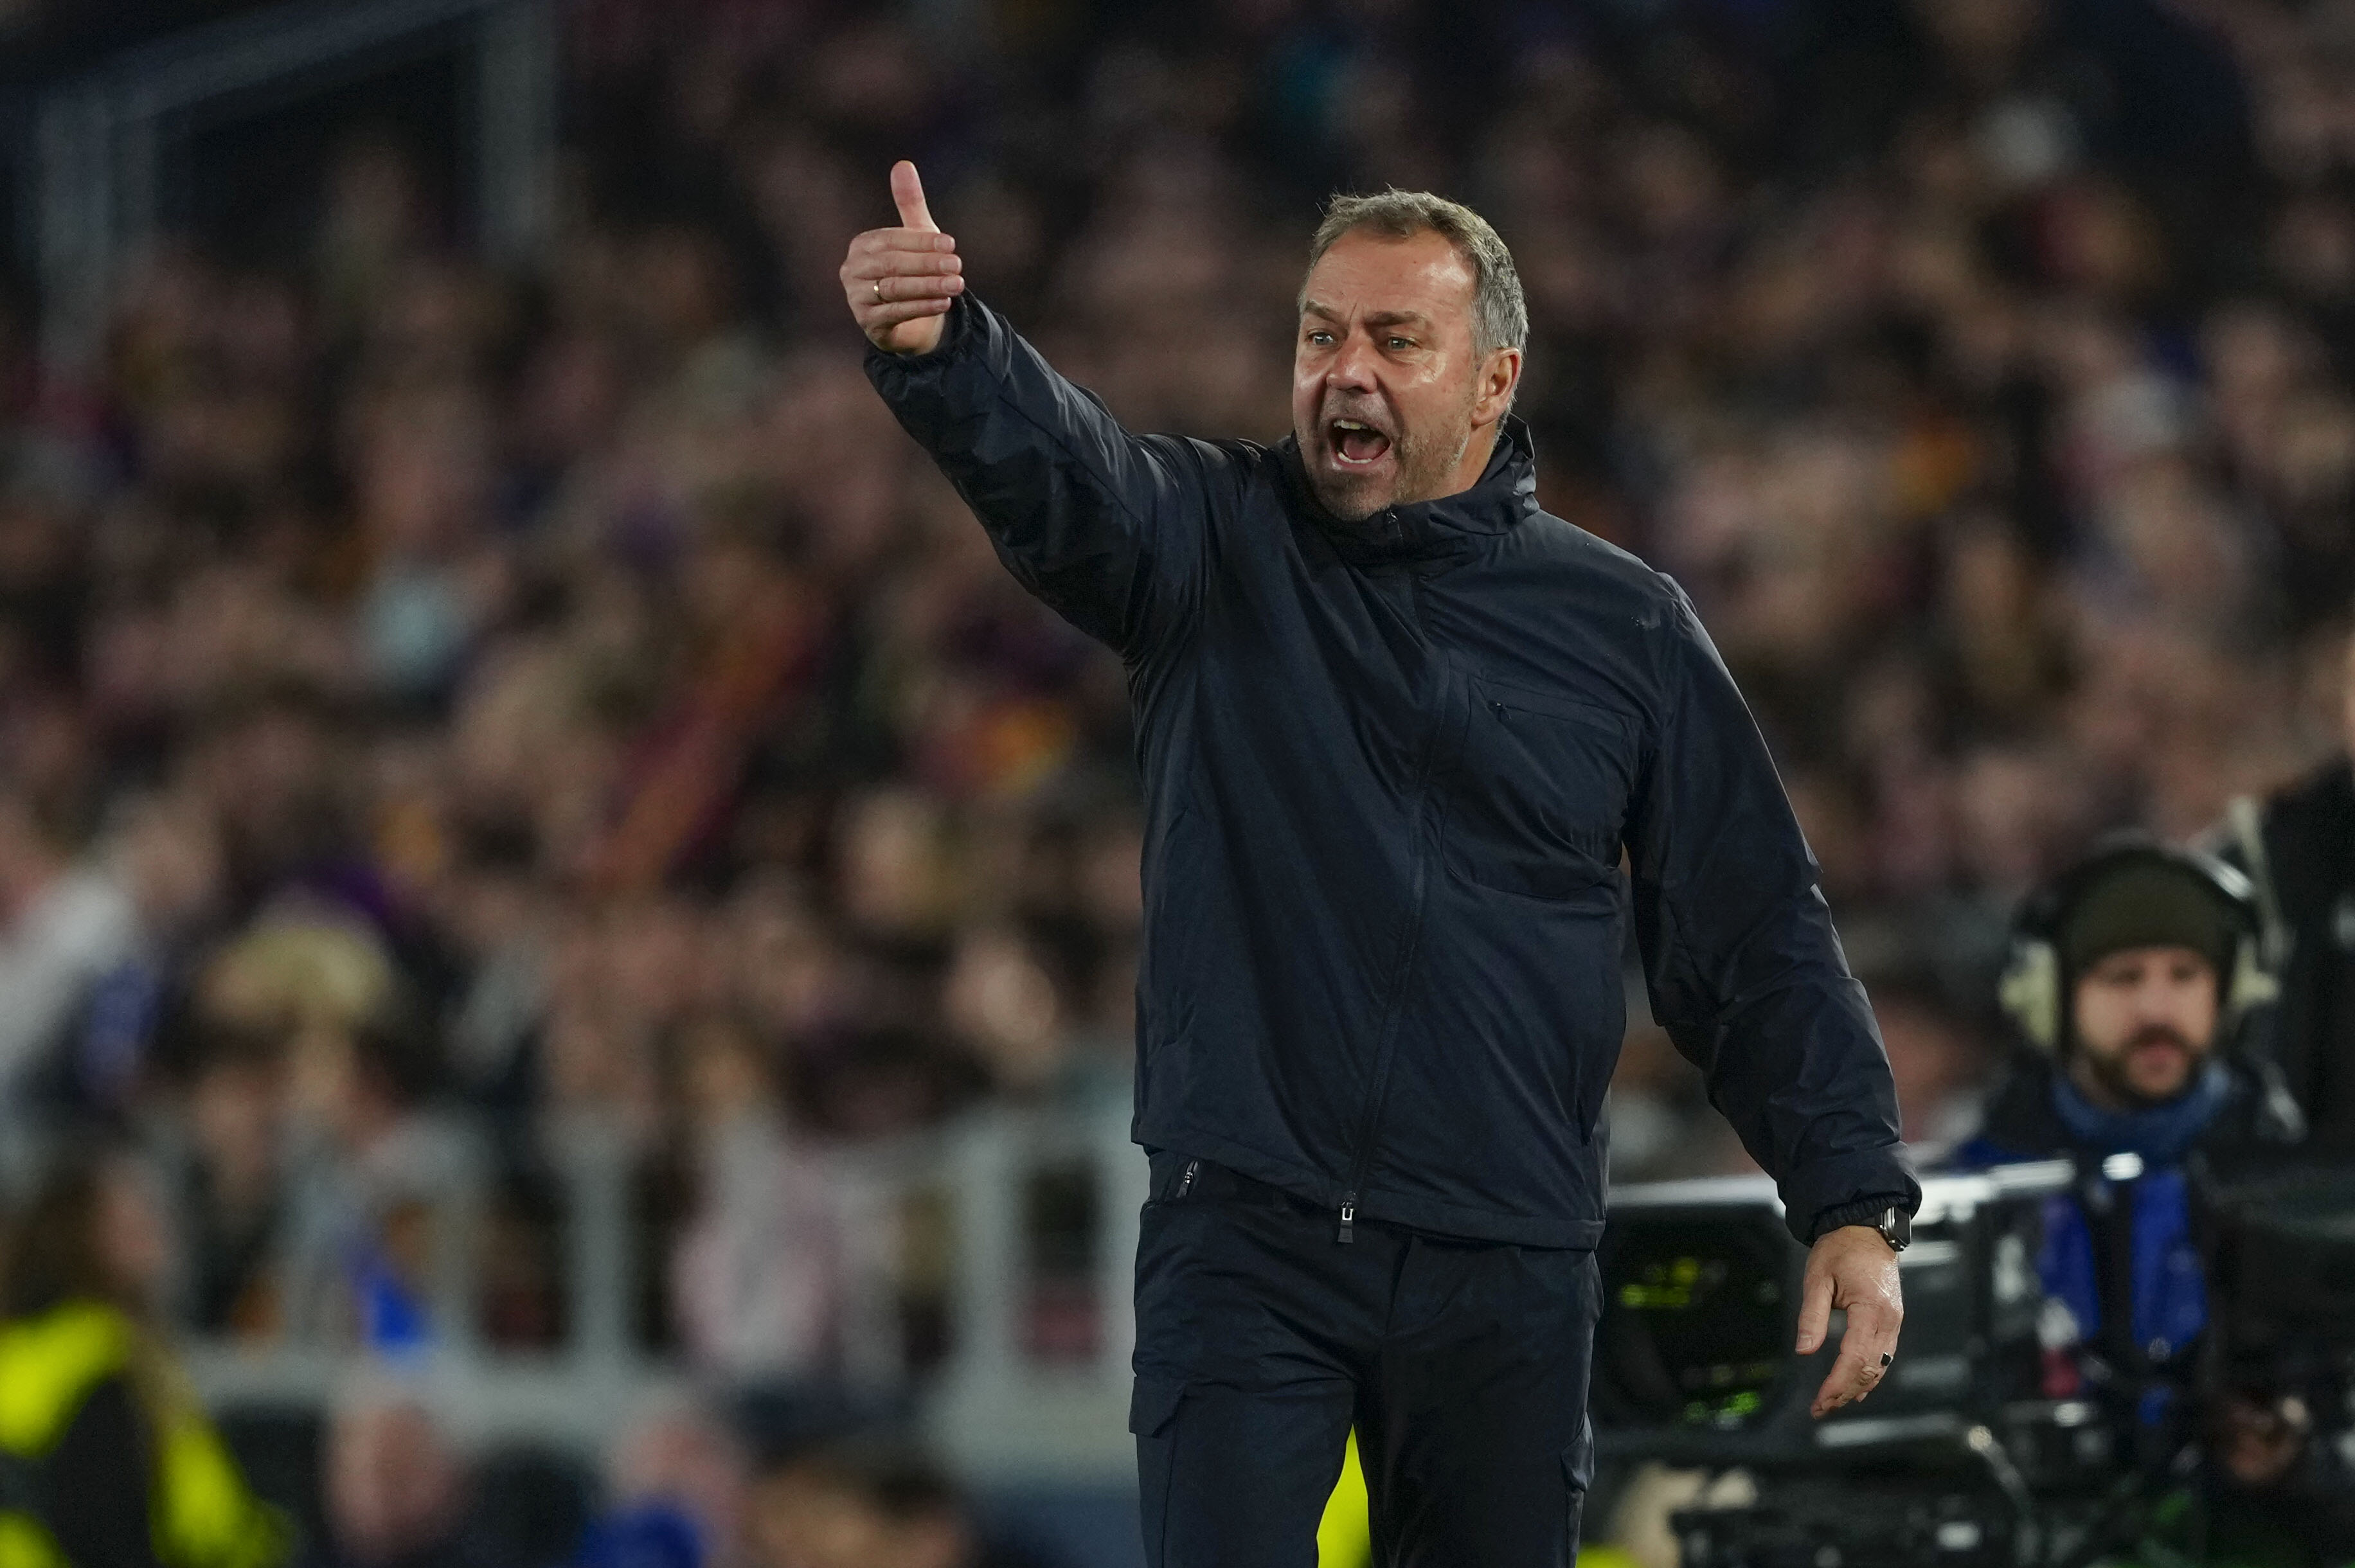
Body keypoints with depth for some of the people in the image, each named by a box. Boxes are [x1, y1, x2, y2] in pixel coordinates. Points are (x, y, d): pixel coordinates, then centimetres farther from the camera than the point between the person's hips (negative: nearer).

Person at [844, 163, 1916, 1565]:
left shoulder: (1623, 627, 6)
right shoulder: (1217, 543, 4)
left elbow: (1757, 937, 7)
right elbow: (1054, 466, -18)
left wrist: (1852, 1201, 0)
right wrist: (937, 345, -41)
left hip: (1506, 1269, 1)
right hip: (1245, 1238, -1)